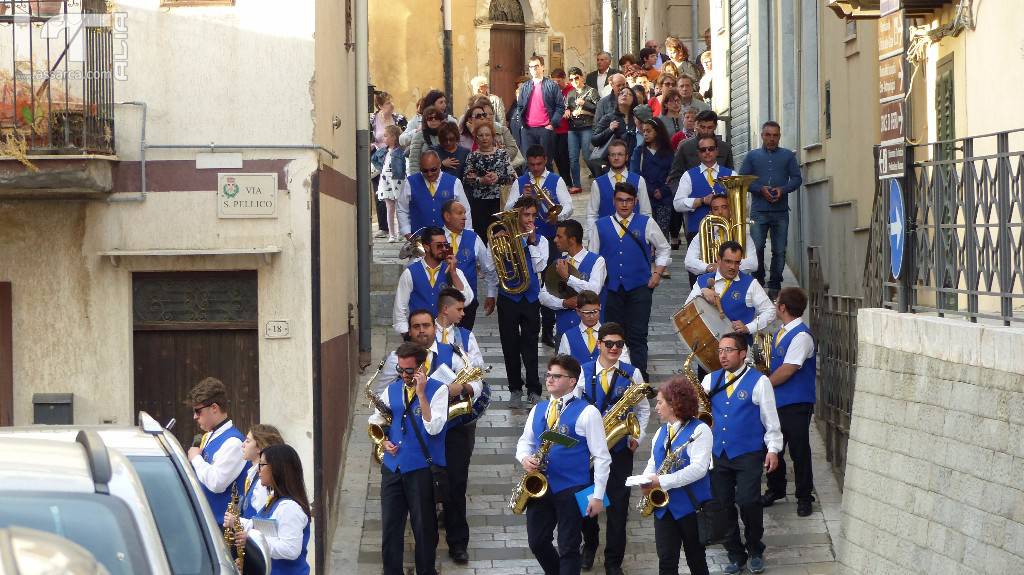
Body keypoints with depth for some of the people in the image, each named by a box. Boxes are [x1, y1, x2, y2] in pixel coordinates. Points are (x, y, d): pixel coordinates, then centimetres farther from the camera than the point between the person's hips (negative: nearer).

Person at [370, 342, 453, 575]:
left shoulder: (437, 389, -5)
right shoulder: (392, 389, 10)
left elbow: (433, 428, -17)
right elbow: (376, 421, 20)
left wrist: (421, 394, -20)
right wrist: (383, 441, 1)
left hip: (422, 468, -4)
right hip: (392, 467, 4)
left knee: (424, 527, 4)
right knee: (390, 527, 5)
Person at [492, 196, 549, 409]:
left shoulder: (540, 240, 6)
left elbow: (539, 267, -7)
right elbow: (494, 268, 3)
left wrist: (532, 242, -11)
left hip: (530, 297, 0)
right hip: (507, 296, 0)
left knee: (530, 345, 1)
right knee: (510, 345, 4)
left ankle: (533, 390, 8)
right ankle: (515, 389, 15)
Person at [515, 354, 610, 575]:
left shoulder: (587, 412, -9)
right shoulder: (538, 409, 9)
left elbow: (601, 457, -8)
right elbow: (525, 441, 21)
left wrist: (597, 496, -11)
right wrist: (525, 458, -4)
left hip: (572, 489, -6)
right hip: (539, 486, 6)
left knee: (568, 547, 2)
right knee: (537, 542, 12)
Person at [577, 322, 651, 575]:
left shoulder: (632, 374, 1)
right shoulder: (583, 372, -2)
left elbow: (643, 409, 9)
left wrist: (637, 438, -3)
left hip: (620, 448, 0)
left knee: (618, 505, 0)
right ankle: (590, 545, 37)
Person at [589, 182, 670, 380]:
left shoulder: (646, 223, 6)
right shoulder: (600, 226, 9)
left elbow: (663, 249, 16)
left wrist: (657, 274, 6)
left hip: (639, 288, -1)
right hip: (611, 289, 2)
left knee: (638, 336, -6)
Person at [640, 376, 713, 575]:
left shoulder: (699, 430, -10)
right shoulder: (661, 432, 15)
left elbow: (698, 468, -20)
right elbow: (653, 462, 22)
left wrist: (662, 481, -21)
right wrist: (646, 480, -2)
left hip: (691, 506, -6)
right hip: (664, 506, 6)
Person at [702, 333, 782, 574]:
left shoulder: (759, 381, -2)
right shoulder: (710, 380, 11)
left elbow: (771, 419, -1)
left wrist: (773, 449, -7)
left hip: (748, 455, -5)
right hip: (718, 455, 5)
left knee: (747, 501, -16)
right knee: (723, 505, 4)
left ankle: (755, 551, 4)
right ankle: (736, 555, 17)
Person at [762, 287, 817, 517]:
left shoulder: (801, 336, -18)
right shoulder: (781, 333, 12)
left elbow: (787, 370, -21)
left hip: (796, 405, -9)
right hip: (777, 402, 9)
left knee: (799, 451, 1)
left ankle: (804, 498, 11)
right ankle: (775, 490, 30)